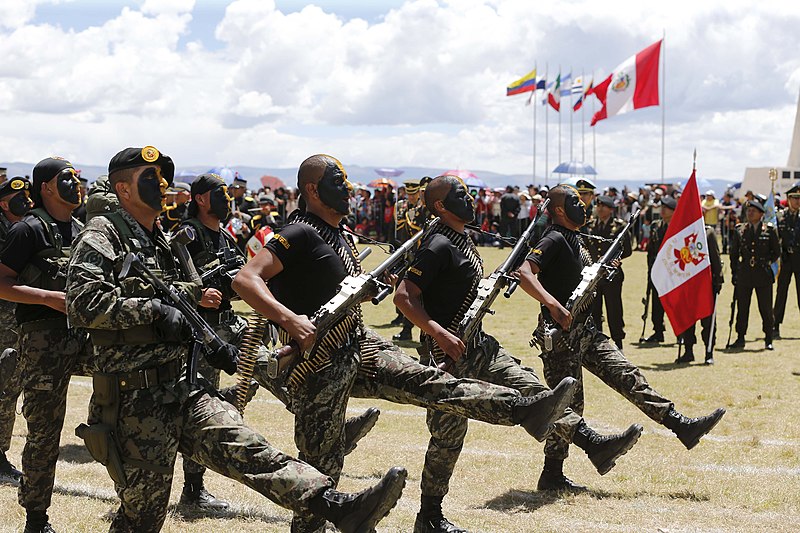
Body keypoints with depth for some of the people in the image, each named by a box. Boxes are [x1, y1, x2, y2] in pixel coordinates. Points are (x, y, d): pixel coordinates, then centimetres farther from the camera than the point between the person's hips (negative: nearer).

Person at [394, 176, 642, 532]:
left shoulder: (461, 240, 12)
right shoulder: (438, 245, -17)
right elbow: (404, 296, -23)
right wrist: (440, 334, -30)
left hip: (478, 344, 9)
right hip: (449, 354, -9)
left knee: (530, 387, 1)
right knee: (448, 435, -4)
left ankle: (593, 444, -2)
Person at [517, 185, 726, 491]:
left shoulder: (575, 239, 14)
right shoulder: (554, 240, -15)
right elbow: (523, 274, -29)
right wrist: (553, 305, -38)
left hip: (584, 330, 9)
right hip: (560, 333, -9)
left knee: (627, 376, 4)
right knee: (569, 404, -3)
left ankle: (681, 426, 3)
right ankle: (552, 473, 8)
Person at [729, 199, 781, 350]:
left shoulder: (770, 230, 1)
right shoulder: (739, 230, 6)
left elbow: (777, 252, 9)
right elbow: (734, 253, 12)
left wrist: (767, 263, -2)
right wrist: (734, 273, 7)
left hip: (763, 275, -2)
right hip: (744, 274, 2)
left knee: (766, 309, 2)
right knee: (742, 308, 5)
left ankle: (768, 340, 11)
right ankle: (740, 339, 14)